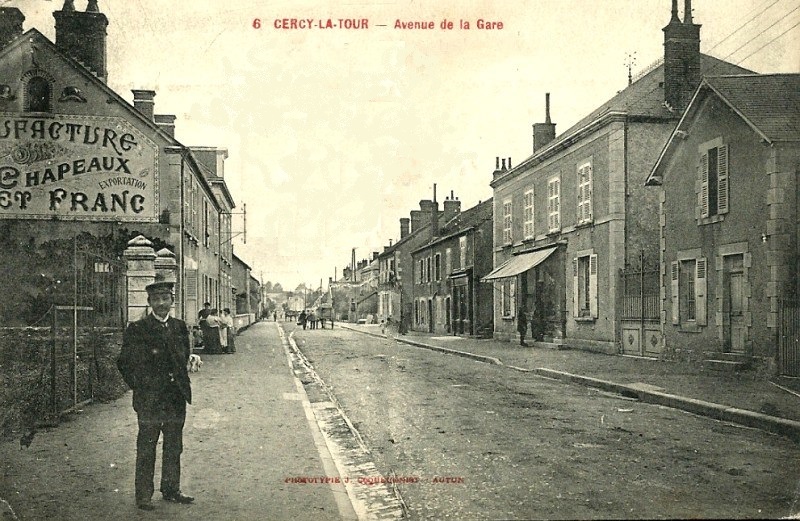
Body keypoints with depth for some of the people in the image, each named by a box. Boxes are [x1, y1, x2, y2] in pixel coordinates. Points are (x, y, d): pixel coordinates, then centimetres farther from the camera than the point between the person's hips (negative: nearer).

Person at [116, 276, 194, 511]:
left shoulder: (180, 327, 9)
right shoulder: (137, 329, -6)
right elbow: (125, 363, -2)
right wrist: (139, 387, -4)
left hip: (176, 398, 5)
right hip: (149, 399, -5)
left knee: (174, 447, 13)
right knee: (146, 449, 2)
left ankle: (171, 489, 25)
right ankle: (143, 494, 11)